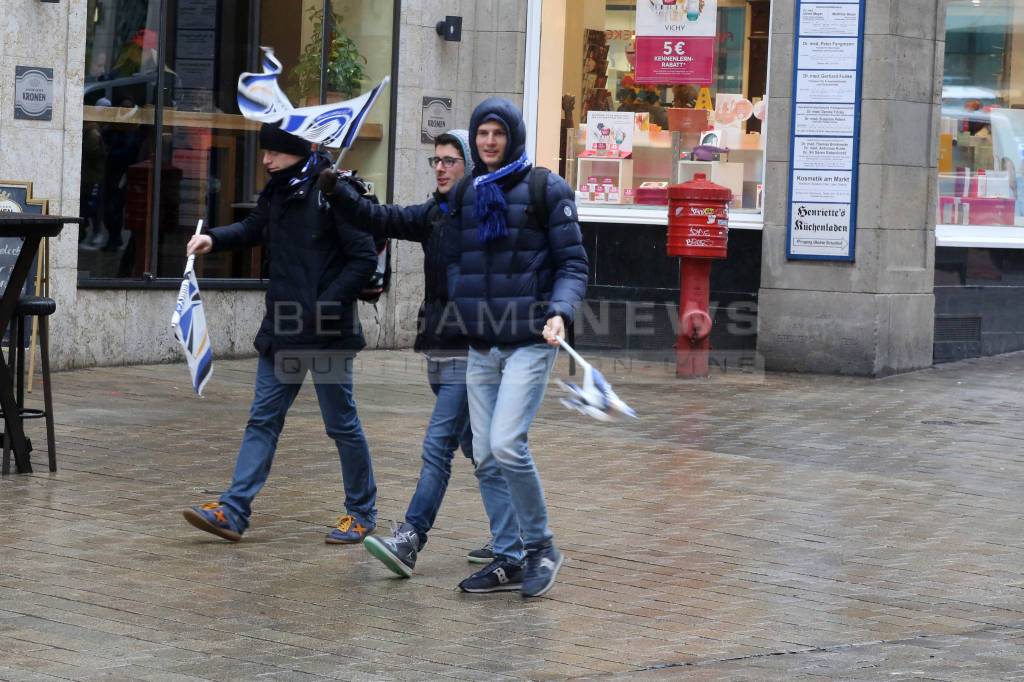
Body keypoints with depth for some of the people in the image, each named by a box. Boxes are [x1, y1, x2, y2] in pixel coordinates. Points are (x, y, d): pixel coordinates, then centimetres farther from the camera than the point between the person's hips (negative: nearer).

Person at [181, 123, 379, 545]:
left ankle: (361, 512, 20)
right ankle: (233, 511, 4)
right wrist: (214, 239, 9)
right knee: (263, 419, 5)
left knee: (341, 423, 5)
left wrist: (326, 306, -18)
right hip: (282, 328, 8)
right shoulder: (277, 191, 9)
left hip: (326, 333, -7)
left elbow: (364, 258, -15)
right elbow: (253, 230, 28)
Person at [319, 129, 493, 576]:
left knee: (438, 445, -12)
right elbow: (380, 220, 5)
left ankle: (409, 540, -14)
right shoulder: (434, 214, 13)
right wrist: (334, 188, -9)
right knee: (477, 447, 15)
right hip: (441, 350, 8)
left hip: (471, 352, -8)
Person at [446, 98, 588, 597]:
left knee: (507, 445, -16)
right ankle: (509, 559, 14)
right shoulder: (466, 193, 12)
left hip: (529, 342, -6)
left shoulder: (546, 189, -4)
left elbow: (573, 264, -4)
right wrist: (455, 312, 6)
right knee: (485, 458, 5)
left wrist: (560, 312, -20)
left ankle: (540, 546, 2)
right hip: (480, 346, 6)